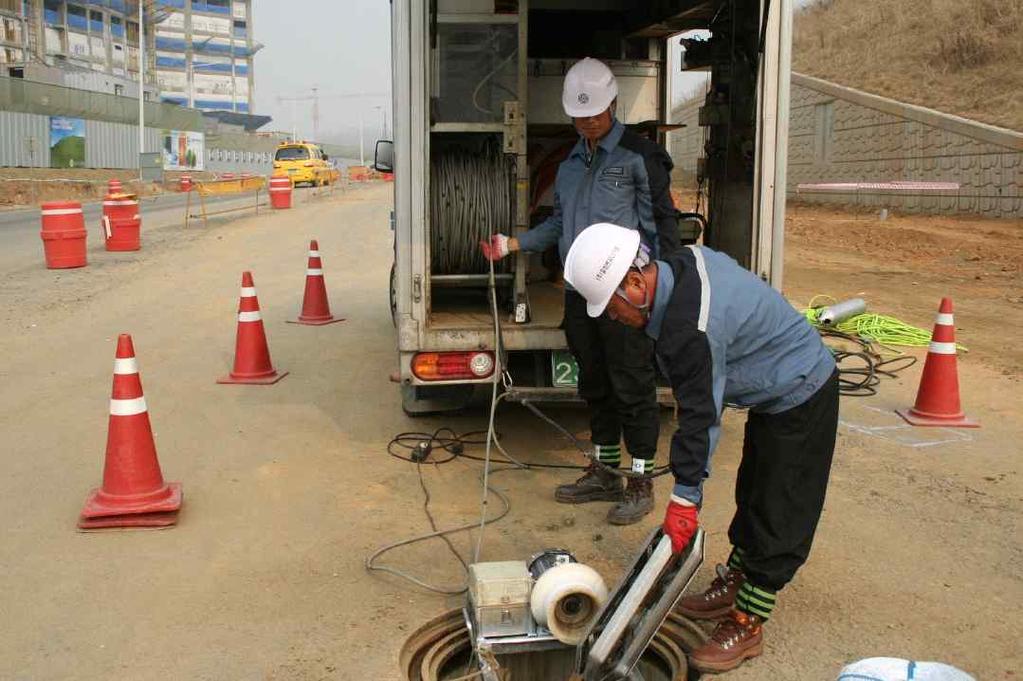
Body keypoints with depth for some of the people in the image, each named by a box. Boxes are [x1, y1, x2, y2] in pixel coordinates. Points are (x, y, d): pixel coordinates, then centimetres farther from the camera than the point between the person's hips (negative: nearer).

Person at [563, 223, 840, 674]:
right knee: (753, 497, 20)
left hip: (800, 403, -10)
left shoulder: (690, 331, -34)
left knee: (776, 519, -1)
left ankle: (746, 626, 9)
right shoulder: (687, 261, -6)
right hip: (790, 387, 10)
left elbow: (700, 417, -27)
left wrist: (685, 497, -18)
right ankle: (733, 585, 34)